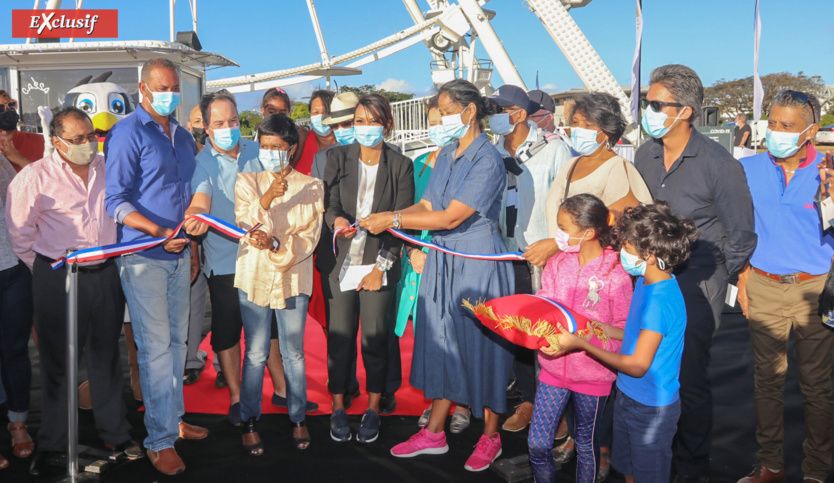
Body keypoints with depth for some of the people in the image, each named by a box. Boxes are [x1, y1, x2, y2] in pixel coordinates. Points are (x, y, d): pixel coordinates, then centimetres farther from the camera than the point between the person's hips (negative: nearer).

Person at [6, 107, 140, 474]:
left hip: (106, 274, 4)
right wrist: (46, 272, 0)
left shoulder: (107, 168, 5)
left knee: (106, 355, 13)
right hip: (57, 277, -3)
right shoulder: (35, 176, -8)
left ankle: (115, 433, 25)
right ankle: (51, 443, 21)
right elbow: (19, 233, -3)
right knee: (57, 360, 7)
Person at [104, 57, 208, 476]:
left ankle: (173, 418, 28)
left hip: (178, 255, 7)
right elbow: (115, 200, -14)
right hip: (143, 256, -7)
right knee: (155, 346, -5)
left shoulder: (183, 136, 15)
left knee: (177, 340, 14)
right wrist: (159, 232, -25)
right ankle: (159, 440, 5)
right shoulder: (127, 134, -8)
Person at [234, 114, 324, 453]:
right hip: (254, 277, 0)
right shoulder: (247, 182, 4)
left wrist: (275, 244, -21)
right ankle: (249, 422, 18)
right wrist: (267, 198, -27)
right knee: (255, 354, 5)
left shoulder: (311, 187, 2)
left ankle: (297, 419, 23)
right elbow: (245, 224, -10)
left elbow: (310, 237, -5)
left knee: (293, 353, 9)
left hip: (293, 278, 0)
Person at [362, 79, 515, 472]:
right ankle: (434, 433, 25)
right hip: (443, 262, 8)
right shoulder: (446, 156, 11)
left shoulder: (487, 159, -15)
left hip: (478, 264, -7)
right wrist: (374, 221, -6)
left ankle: (490, 437, 22)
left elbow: (451, 217, -21)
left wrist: (392, 219, -19)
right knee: (443, 343, 13)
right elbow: (425, 206, 6)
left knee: (481, 346, 3)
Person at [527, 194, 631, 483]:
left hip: (593, 375, -4)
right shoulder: (556, 264, -2)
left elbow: (622, 333, -14)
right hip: (554, 369, 4)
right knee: (537, 443, 7)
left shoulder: (616, 275, -16)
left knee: (586, 445, 17)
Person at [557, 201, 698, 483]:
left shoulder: (660, 300, -30)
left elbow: (637, 365, -27)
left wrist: (581, 344, -24)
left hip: (651, 407, -9)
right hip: (629, 394, 9)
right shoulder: (646, 281, -1)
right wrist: (607, 330, 3)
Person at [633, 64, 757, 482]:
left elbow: (741, 236, -5)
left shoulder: (719, 164, -13)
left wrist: (713, 280, 0)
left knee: (688, 377, 4)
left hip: (695, 284, -5)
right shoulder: (644, 156, 3)